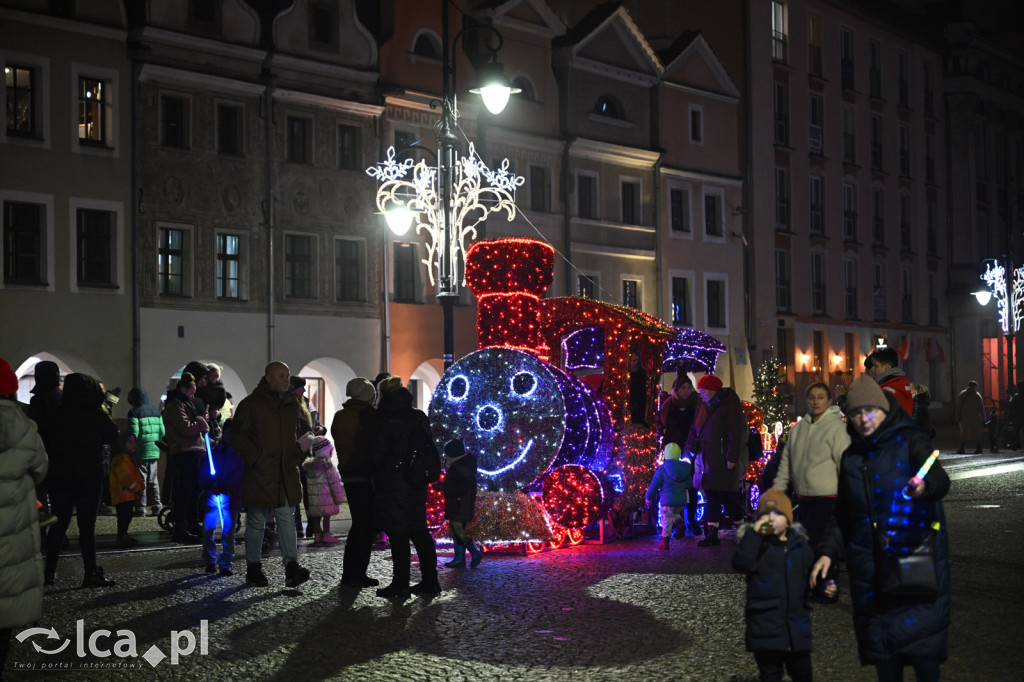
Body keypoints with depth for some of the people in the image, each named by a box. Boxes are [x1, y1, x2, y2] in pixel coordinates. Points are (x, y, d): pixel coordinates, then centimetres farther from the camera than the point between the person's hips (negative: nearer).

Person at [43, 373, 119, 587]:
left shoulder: (57, 414, -3)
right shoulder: (96, 415, -12)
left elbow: (47, 441, 5)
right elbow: (112, 436, 2)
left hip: (59, 477, 4)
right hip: (89, 476, -3)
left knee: (58, 524, 13)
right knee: (87, 526, 1)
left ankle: (49, 572, 17)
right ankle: (91, 573, 2)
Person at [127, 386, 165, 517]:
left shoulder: (134, 412, -9)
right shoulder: (156, 411, 10)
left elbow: (134, 434, -15)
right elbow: (162, 431, 7)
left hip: (141, 452, -5)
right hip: (154, 452, 5)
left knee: (141, 480, 0)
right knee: (153, 479, 13)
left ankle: (141, 508, 1)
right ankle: (156, 505, 10)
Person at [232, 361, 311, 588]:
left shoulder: (292, 404, 12)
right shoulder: (251, 404, -4)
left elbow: (304, 432, 24)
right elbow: (238, 438, -5)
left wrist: (297, 456, 11)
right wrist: (256, 459, -13)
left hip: (286, 474, 4)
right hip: (259, 475, -4)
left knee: (287, 519, 0)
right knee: (256, 522, 5)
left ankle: (291, 566, -3)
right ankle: (253, 568, 16)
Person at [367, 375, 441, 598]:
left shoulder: (385, 419, -12)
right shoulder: (419, 417, 8)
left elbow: (376, 452, -10)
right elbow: (430, 448, 13)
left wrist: (372, 471, 7)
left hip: (392, 483, -6)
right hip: (417, 482, 7)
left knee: (397, 533, -2)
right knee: (418, 530, 13)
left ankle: (401, 583, 1)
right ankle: (430, 581, 14)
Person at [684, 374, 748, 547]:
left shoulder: (729, 407, -8)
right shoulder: (705, 408, 16)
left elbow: (735, 435, -13)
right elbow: (694, 431, 20)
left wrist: (731, 458, -18)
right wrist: (691, 451, 10)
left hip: (722, 462, -7)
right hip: (706, 460, 8)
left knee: (727, 497, -4)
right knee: (710, 497, 6)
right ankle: (712, 534, 8)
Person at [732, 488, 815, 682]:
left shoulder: (800, 544, 7)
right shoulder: (754, 542, -3)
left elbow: (811, 578, 15)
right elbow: (741, 563, -24)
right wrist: (754, 533, -27)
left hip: (797, 627, 3)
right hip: (766, 628, -3)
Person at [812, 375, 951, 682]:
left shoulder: (910, 442, -2)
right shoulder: (851, 457, 14)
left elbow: (940, 479, -20)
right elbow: (842, 514, 20)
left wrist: (926, 485, -42)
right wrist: (828, 552, 9)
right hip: (870, 567, 5)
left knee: (922, 644, -10)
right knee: (880, 645, 7)